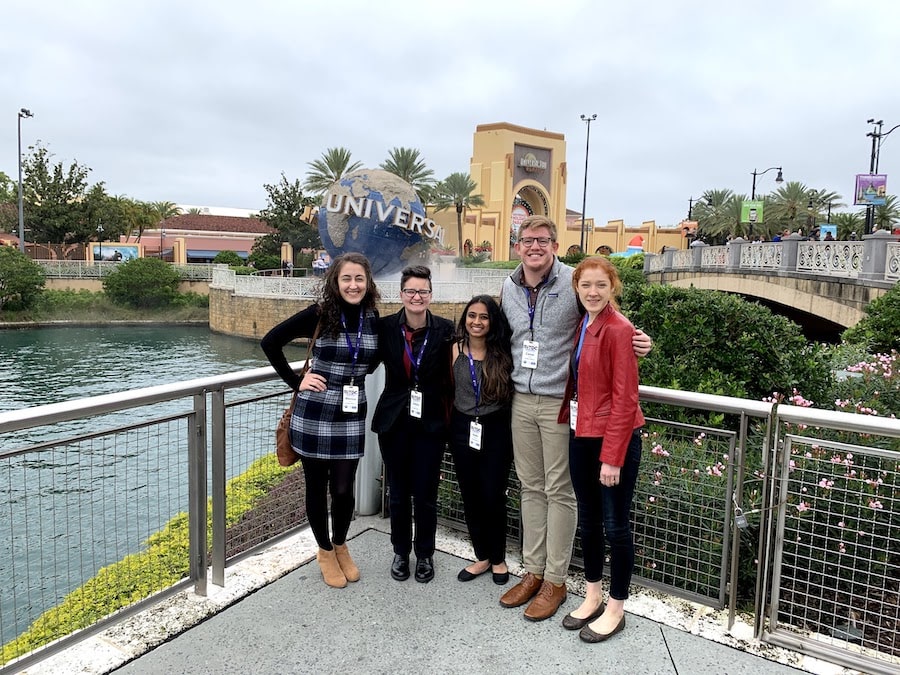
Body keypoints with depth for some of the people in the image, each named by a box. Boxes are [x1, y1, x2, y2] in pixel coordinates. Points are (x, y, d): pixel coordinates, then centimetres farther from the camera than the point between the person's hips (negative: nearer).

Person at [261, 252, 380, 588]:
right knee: (317, 487, 11)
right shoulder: (319, 314, -11)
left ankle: (340, 547, 36)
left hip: (351, 417, 3)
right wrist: (296, 381, -8)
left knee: (343, 489, 8)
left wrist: (354, 375, 5)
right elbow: (270, 342, -6)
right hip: (314, 414, -2)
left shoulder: (374, 319, 0)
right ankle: (325, 552, 33)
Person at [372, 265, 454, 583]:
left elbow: (451, 378, -3)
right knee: (398, 492, 14)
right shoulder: (385, 327, -4)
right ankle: (400, 552, 35)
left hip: (430, 422, -1)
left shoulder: (445, 330, -7)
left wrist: (448, 419, -6)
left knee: (425, 494, 9)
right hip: (394, 421, 1)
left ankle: (425, 554, 31)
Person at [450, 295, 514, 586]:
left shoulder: (502, 353, -6)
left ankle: (498, 558, 25)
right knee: (470, 496, 10)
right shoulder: (456, 350, 0)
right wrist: (450, 423, 7)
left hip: (495, 430, -2)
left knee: (493, 497, 3)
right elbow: (449, 388, 7)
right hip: (463, 429, 2)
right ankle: (482, 556, 29)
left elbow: (513, 390, -3)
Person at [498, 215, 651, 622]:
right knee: (530, 486, 14)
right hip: (521, 401, 6)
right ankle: (533, 571, 29)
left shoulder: (575, 283, -10)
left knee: (559, 491, 3)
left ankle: (555, 580, 18)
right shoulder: (508, 288, 7)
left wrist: (637, 342, -20)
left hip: (561, 402, -5)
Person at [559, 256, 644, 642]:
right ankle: (592, 596, 36)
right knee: (588, 520, 18)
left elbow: (624, 398, -18)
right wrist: (568, 419, 2)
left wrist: (612, 456, -18)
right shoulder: (582, 326, 8)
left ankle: (615, 610, 25)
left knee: (615, 526, 7)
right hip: (581, 435, 8)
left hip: (615, 438, -8)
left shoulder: (619, 330, -16)